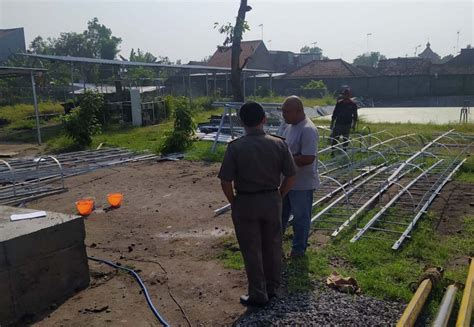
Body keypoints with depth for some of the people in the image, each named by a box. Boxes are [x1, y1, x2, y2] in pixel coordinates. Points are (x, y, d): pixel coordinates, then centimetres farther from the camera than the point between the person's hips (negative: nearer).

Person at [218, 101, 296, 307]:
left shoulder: (235, 147, -15)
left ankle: (258, 294, 22)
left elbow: (225, 182, -14)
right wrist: (279, 196, 11)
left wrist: (233, 202, 3)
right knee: (272, 246, 19)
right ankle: (272, 288, 35)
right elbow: (290, 177, -2)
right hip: (272, 201, 3)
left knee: (252, 250, 10)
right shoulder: (279, 144, -7)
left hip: (245, 203, -3)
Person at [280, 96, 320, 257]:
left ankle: (298, 249, 26)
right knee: (280, 213, 21)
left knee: (300, 217, 9)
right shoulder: (290, 126, 6)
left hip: (301, 183, -9)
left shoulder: (308, 130, -24)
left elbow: (308, 158, -30)